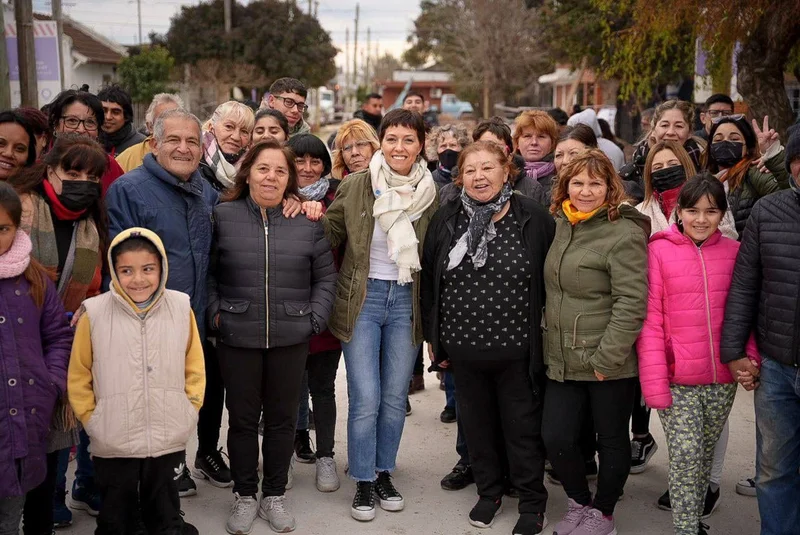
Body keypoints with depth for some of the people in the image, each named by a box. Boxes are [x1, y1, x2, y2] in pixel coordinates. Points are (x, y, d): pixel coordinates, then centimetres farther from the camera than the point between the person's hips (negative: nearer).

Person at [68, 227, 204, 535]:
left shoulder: (181, 307, -5)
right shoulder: (94, 313, -10)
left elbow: (195, 368, 5)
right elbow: (78, 377, 0)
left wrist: (188, 411, 1)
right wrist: (92, 419, -4)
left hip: (169, 441, 1)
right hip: (112, 446, -1)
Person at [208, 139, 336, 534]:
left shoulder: (308, 221, 2)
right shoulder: (223, 216, -1)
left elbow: (325, 277, 6)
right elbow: (207, 273, 3)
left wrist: (315, 319, -2)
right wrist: (215, 314, -6)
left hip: (290, 339, 1)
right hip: (237, 338, -1)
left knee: (282, 419, 11)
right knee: (242, 419, 10)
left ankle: (274, 496, 27)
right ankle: (244, 497, 26)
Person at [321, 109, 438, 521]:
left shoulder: (430, 193, 0)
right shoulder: (354, 187, -5)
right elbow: (329, 236, 5)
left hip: (407, 301, 2)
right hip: (362, 298, -2)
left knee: (395, 397, 10)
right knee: (365, 398, -4)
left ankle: (383, 474, 27)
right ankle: (363, 483, 13)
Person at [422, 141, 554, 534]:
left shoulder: (535, 220, -7)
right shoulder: (446, 221, 2)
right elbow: (429, 281, 7)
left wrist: (544, 339, -4)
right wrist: (434, 337, 7)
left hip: (517, 350, -3)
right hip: (463, 347, 3)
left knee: (523, 428, 8)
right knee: (477, 425, 16)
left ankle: (532, 502, 25)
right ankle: (489, 491, 36)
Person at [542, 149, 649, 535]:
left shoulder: (624, 234, -15)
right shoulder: (561, 227, 8)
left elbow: (631, 304, -19)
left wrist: (606, 359, -19)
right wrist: (549, 341, 15)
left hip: (609, 365, -6)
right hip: (563, 361, 6)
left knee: (611, 442, 10)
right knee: (556, 437, 5)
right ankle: (579, 503, 30)